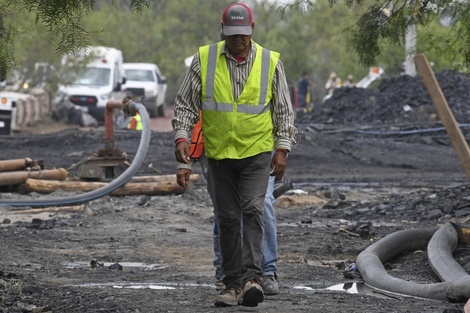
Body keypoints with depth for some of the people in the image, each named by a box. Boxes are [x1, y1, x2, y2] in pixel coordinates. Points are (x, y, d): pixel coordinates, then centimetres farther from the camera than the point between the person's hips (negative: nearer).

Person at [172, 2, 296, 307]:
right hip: (220, 153, 2)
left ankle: (252, 277, -22)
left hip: (257, 152, -2)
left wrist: (283, 148, -3)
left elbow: (284, 110, 5)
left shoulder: (270, 62, -2)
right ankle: (233, 282, 10)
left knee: (253, 210, -16)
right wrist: (182, 138, -11)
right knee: (228, 217, 5)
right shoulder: (204, 59, -3)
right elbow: (185, 103, 2)